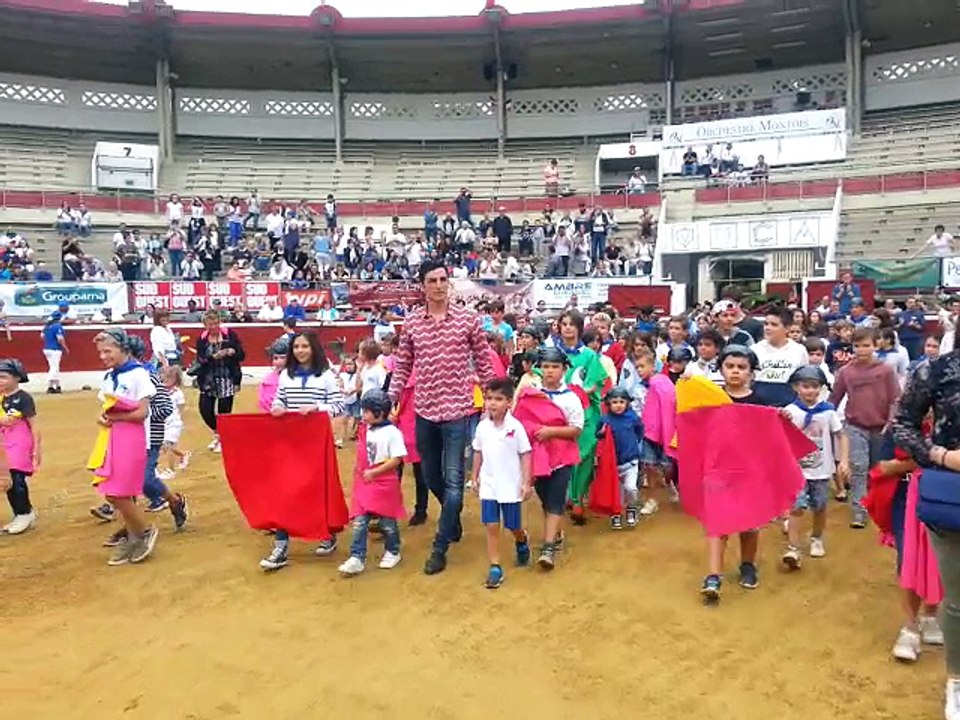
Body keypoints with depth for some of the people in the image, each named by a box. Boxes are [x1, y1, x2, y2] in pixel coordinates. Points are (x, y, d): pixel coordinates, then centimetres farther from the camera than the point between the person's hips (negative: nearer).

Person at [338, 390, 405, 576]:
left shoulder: (392, 432, -14)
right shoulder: (367, 430, 8)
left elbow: (396, 460, -17)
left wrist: (373, 473, -18)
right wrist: (359, 472, 6)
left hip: (385, 484, -6)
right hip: (364, 482, 6)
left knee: (387, 522, 9)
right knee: (359, 521, -2)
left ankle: (392, 552, 29)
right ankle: (357, 558, 1)